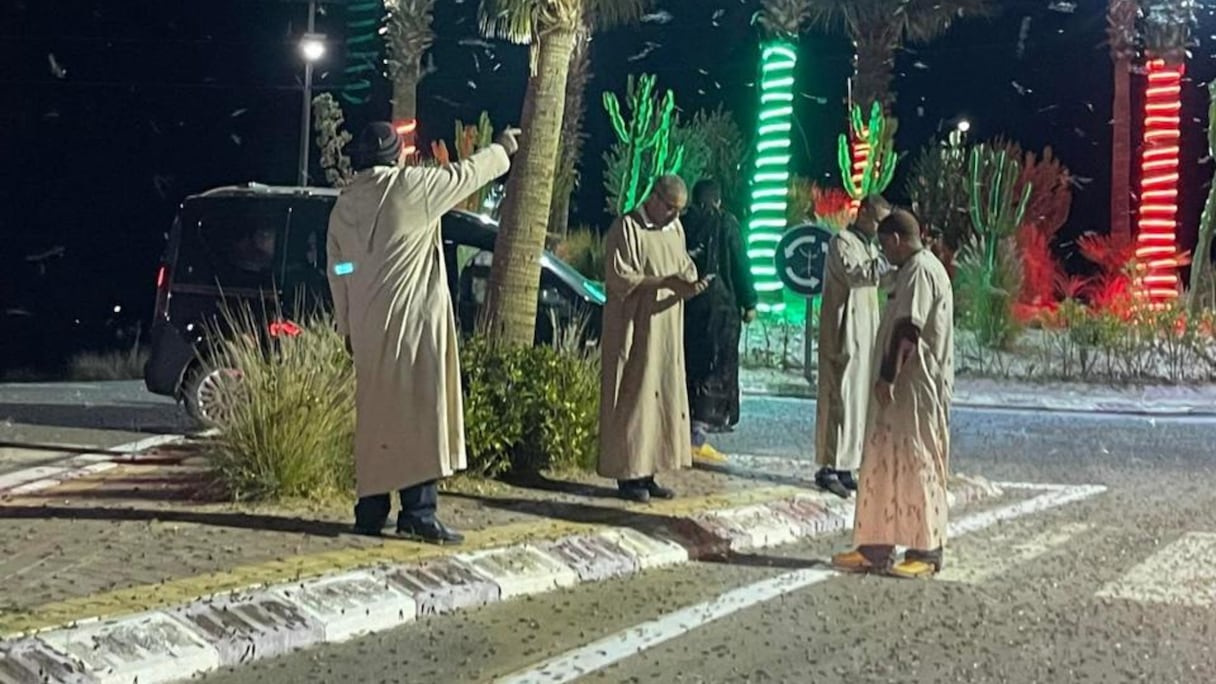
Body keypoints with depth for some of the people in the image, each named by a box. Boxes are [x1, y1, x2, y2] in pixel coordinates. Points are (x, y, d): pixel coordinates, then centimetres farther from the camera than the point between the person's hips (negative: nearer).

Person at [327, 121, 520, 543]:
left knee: (376, 414, 12)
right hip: (410, 323, -7)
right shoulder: (410, 187, -7)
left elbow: (337, 271, 15)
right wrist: (503, 150, 24)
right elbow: (466, 175, 6)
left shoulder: (343, 205, 11)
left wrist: (347, 327, 21)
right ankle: (418, 513, -8)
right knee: (419, 412, -5)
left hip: (367, 329, 7)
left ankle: (371, 512, 15)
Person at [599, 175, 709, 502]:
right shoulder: (626, 228, -10)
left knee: (664, 397, 6)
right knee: (633, 399, -5)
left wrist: (690, 283, -4)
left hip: (666, 331, 7)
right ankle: (628, 475, 0)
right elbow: (619, 278, -15)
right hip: (634, 330, -7)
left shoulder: (675, 228, 12)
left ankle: (647, 473, 12)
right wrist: (665, 282, -22)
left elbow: (685, 267, 19)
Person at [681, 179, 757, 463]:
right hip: (719, 306, -4)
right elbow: (740, 266, -5)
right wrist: (749, 303, 1)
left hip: (685, 306, 5)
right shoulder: (726, 224, -4)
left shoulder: (682, 225, 5)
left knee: (688, 366, 13)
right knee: (715, 368, -2)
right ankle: (698, 438, -8)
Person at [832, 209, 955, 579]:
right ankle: (876, 547, 15)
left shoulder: (920, 271, -15)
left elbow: (908, 329, -22)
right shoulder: (914, 269, 18)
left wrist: (888, 377, -22)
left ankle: (926, 551, 2)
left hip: (916, 388, -11)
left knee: (917, 464, -5)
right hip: (904, 388, 11)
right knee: (883, 464, 11)